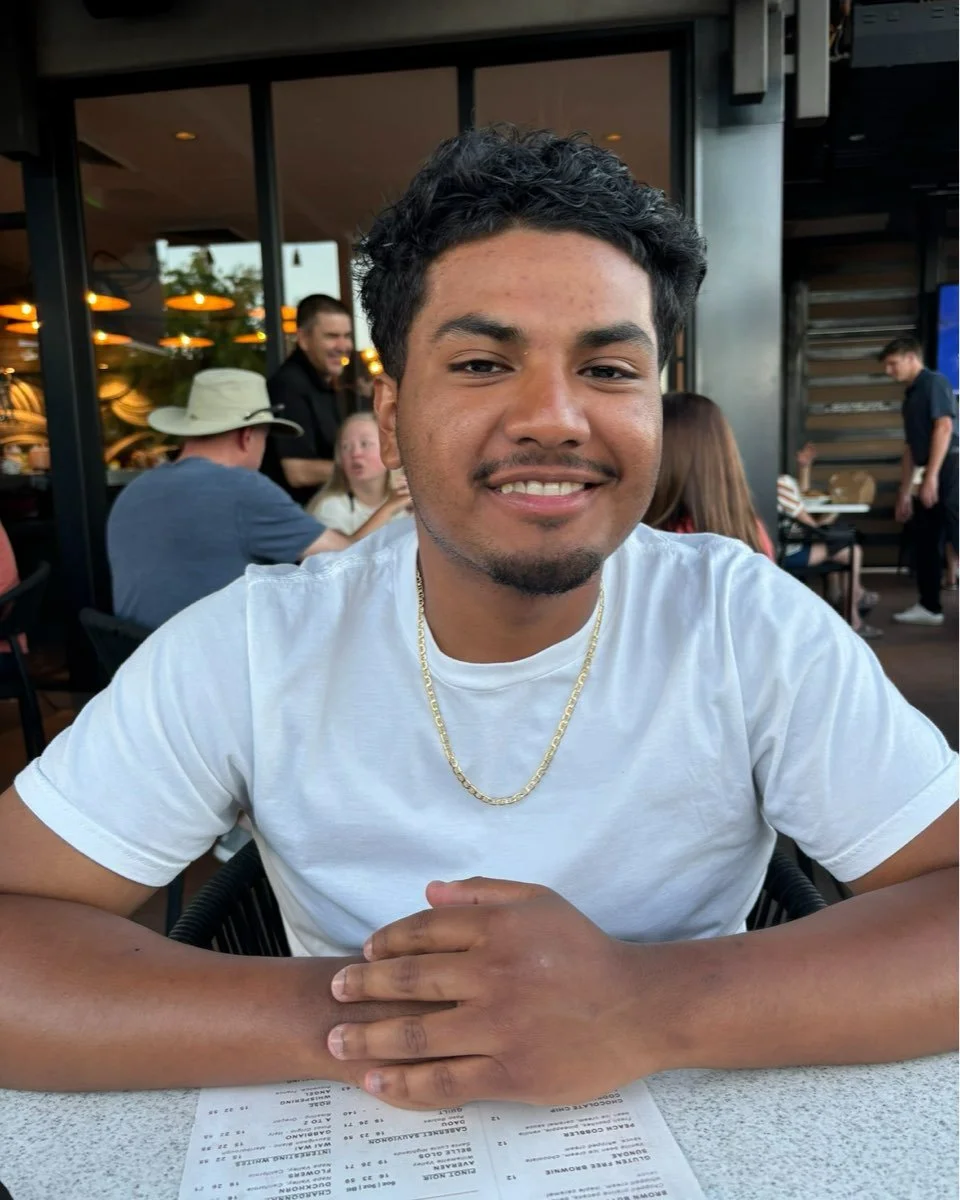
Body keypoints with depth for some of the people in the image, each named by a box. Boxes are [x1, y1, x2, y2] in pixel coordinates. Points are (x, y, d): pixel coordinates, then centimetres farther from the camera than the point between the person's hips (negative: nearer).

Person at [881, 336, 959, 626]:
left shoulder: (934, 382, -5)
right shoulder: (911, 396, 20)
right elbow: (911, 448, 22)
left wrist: (931, 476, -22)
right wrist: (904, 492, 22)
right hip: (933, 475, 9)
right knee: (926, 541, 11)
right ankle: (929, 606, 18)